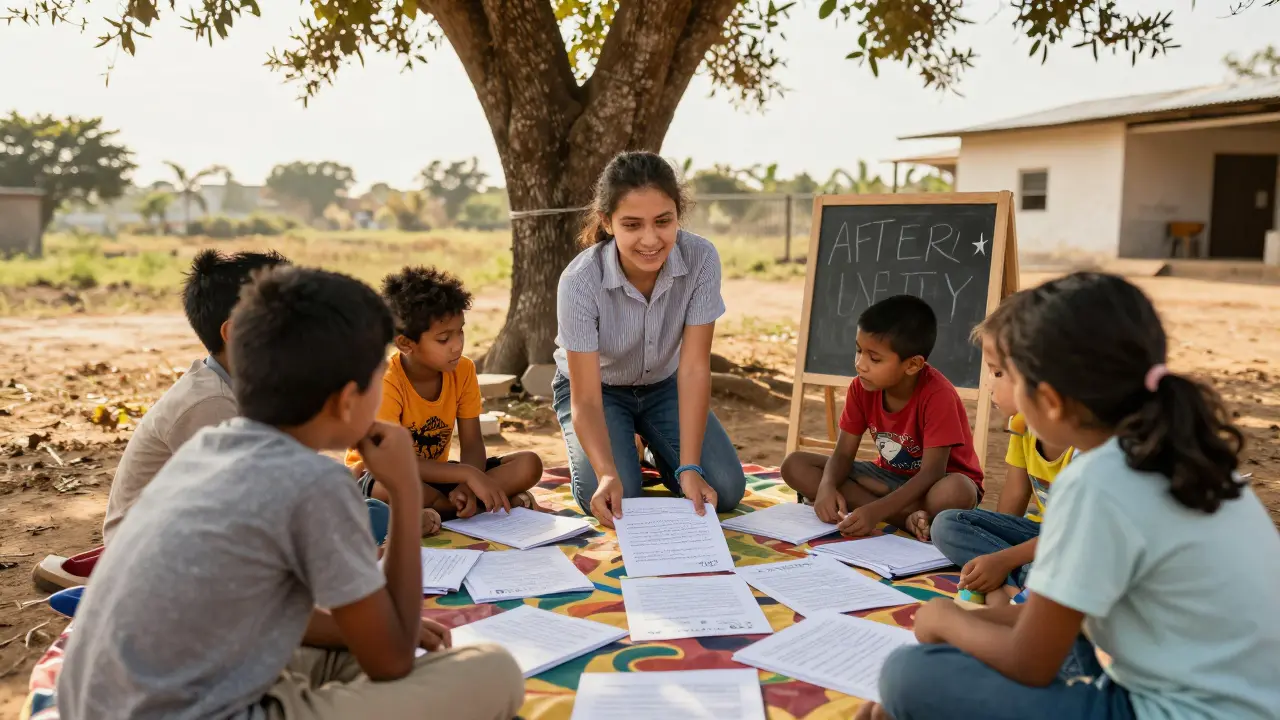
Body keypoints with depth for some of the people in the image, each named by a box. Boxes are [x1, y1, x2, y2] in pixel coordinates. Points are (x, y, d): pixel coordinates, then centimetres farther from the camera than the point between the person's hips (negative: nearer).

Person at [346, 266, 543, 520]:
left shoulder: (463, 370, -10)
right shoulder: (386, 383, -25)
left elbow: (472, 442, -8)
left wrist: (468, 486, -30)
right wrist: (468, 474, -36)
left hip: (432, 474, 5)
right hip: (377, 477, -5)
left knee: (529, 464, -11)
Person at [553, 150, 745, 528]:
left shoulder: (701, 258, -28)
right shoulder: (580, 281, -33)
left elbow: (694, 368, -26)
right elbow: (586, 400, -31)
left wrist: (689, 467, -34)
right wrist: (607, 473, -48)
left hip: (664, 385, 2)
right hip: (598, 388, -2)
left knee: (724, 491, -14)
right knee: (612, 498, -24)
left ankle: (660, 453, 18)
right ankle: (624, 458, 12)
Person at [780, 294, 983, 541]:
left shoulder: (938, 396, -27)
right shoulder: (861, 387, -11)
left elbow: (932, 473, -30)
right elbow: (843, 454, -8)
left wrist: (877, 511, -42)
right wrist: (827, 486, -31)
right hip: (891, 477, 7)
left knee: (954, 493, -43)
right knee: (795, 465, -14)